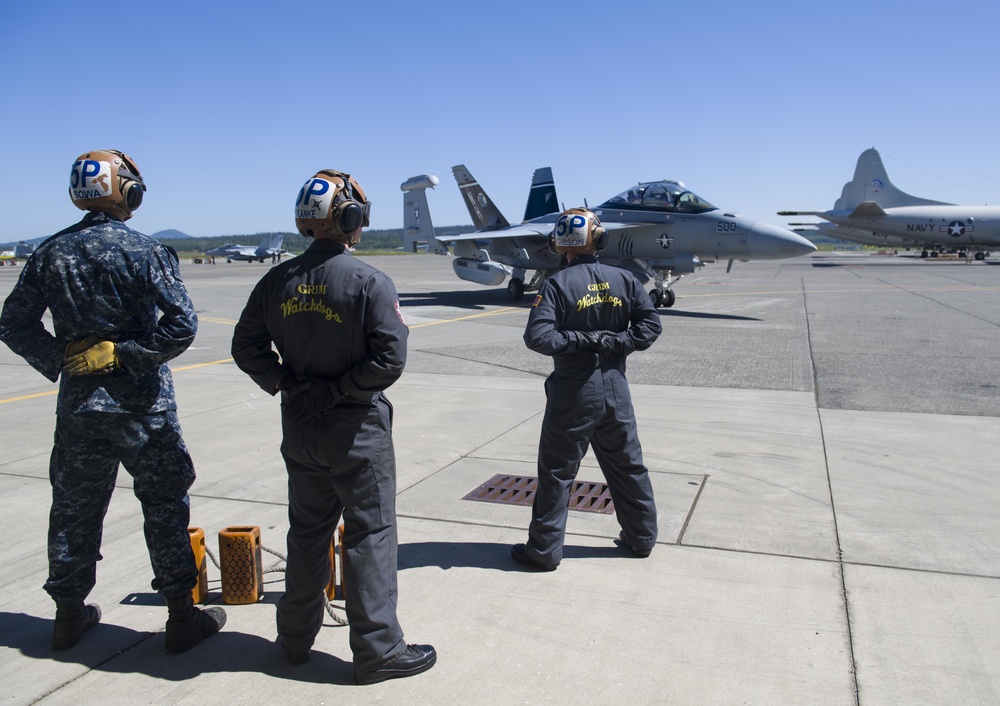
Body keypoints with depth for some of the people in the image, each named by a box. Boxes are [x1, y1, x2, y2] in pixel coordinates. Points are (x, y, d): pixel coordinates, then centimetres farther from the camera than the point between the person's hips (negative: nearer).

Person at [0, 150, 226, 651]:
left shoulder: (52, 253, 2)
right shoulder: (144, 252, -11)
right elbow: (181, 324, -20)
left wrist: (59, 359, 6)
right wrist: (126, 354, -11)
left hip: (78, 403, 4)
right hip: (141, 404, -4)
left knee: (74, 509, 17)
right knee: (164, 506, 7)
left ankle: (69, 614, 30)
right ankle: (182, 616, 15)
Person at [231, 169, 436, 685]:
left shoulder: (278, 281, 1)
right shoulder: (369, 282, -15)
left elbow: (247, 346, 5)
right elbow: (390, 358, -20)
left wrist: (283, 383, 2)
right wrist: (339, 390, -11)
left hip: (299, 428, 6)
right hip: (356, 428, -6)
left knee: (307, 530, 19)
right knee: (370, 534, 5)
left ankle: (297, 637, 33)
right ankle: (377, 650, 13)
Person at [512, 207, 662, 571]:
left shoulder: (559, 284, -13)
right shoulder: (623, 279, 1)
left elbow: (537, 336, -22)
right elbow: (650, 325, 0)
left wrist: (579, 340, -12)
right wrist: (615, 342, -5)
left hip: (574, 393, -4)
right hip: (616, 388, 5)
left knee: (557, 471, 6)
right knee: (627, 463, 19)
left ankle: (544, 549, 15)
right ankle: (642, 537, 33)